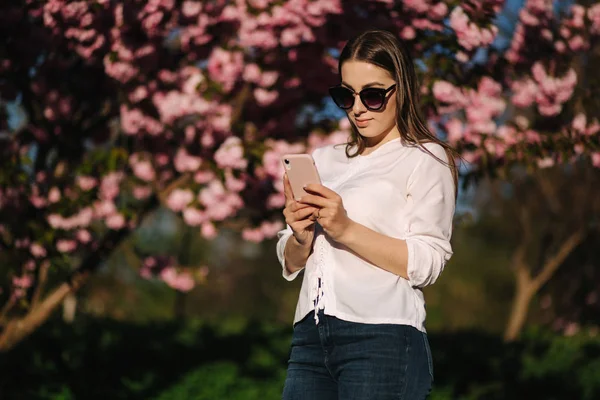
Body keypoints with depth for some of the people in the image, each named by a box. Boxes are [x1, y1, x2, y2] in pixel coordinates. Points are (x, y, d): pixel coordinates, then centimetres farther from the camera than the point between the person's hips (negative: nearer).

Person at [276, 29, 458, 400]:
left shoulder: (425, 159, 3)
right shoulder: (324, 159, 19)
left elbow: (427, 263, -9)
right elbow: (291, 264, 19)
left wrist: (346, 230, -16)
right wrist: (301, 239, -2)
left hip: (383, 338, -5)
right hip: (311, 336, 5)